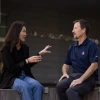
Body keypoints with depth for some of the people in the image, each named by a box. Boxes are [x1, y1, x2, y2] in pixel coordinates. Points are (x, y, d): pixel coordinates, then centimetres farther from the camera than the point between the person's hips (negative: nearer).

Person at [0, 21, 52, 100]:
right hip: (11, 78, -5)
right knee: (25, 86, -37)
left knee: (37, 85, -27)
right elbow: (12, 68, -14)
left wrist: (40, 54, 17)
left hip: (24, 76, 5)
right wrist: (27, 61, -20)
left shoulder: (25, 47, 9)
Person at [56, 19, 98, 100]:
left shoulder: (91, 45, -6)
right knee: (60, 86, -25)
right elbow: (66, 64, 21)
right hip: (74, 75, 6)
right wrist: (65, 73, -3)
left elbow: (94, 65, -16)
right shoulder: (72, 47, 14)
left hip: (88, 78, -6)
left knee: (70, 91, -33)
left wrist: (80, 79, -24)